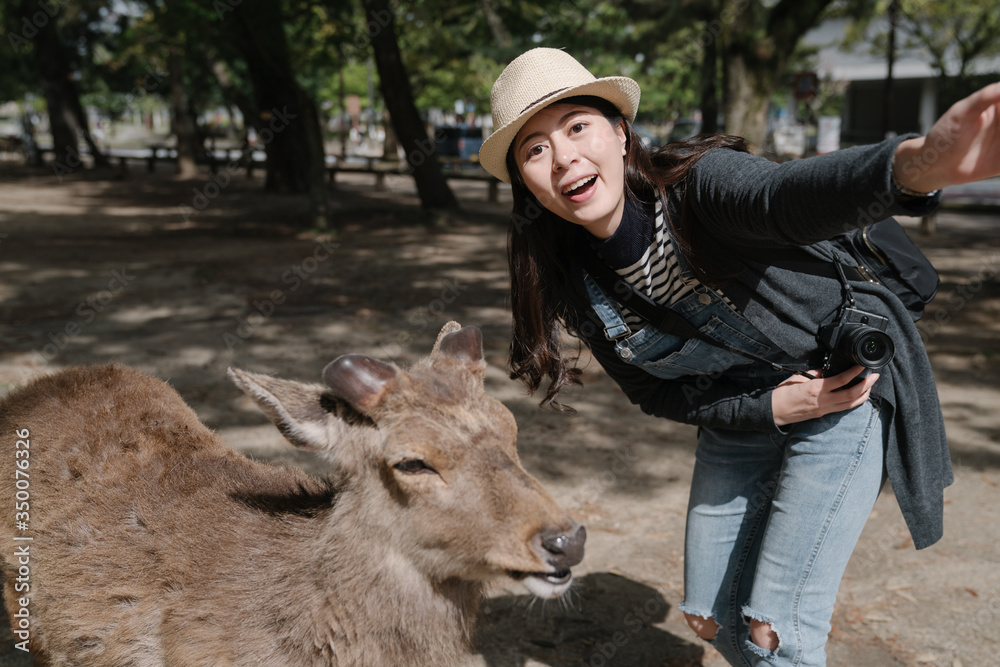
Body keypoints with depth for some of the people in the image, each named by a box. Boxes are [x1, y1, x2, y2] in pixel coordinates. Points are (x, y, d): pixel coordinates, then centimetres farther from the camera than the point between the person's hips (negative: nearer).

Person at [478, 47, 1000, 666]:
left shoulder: (699, 183, -28)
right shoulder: (577, 288, -12)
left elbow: (789, 198, -51)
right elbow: (657, 394, -2)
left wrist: (919, 162, -74)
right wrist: (770, 407, -18)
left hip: (850, 387, -5)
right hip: (740, 418, 5)